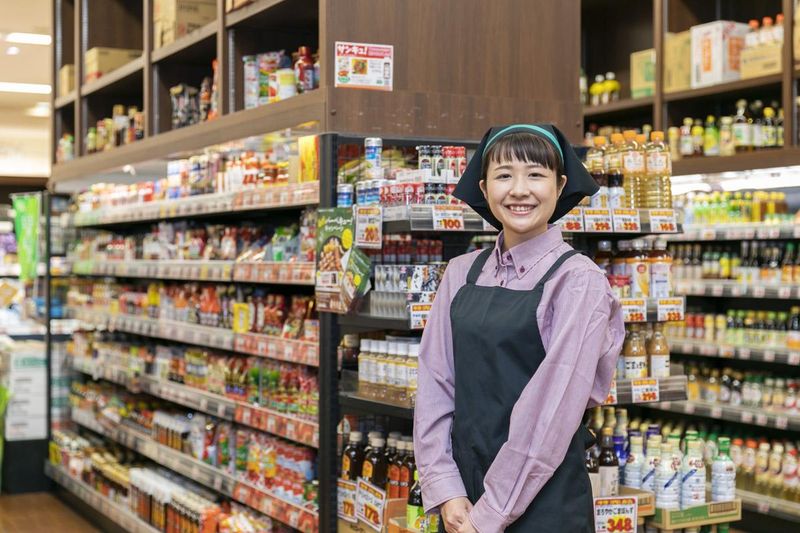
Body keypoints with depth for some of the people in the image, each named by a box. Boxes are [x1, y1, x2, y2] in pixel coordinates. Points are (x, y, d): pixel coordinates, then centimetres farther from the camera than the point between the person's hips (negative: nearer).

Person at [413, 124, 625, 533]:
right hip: (464, 496, 4)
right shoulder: (461, 274, 4)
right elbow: (436, 383, 1)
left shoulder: (578, 280, -11)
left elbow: (553, 411, -15)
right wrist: (446, 492, -8)